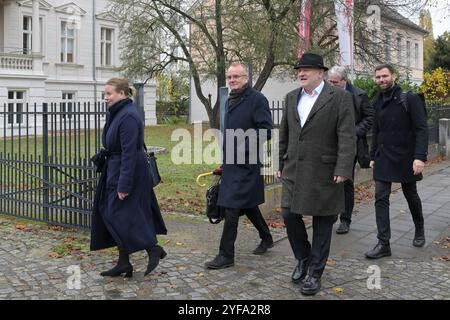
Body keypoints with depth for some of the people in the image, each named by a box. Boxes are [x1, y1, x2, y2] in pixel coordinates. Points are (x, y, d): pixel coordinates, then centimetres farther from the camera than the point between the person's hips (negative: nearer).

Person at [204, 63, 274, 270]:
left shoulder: (257, 99, -11)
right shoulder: (230, 101, 15)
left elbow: (266, 131, -17)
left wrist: (243, 145, -23)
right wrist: (224, 162, 21)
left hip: (246, 164, -9)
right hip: (232, 164, 9)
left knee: (232, 208, -8)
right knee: (247, 204, 19)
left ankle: (226, 255, 1)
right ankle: (266, 238, 37)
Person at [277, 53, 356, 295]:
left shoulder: (340, 97, -6)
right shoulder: (291, 97, 10)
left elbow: (347, 137, -11)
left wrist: (343, 170, -18)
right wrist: (280, 163, 12)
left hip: (324, 172, -4)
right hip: (294, 171, 5)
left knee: (322, 223, 5)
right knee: (289, 215, 3)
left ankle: (315, 273, 18)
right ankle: (303, 258, 28)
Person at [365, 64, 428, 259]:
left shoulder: (410, 99, -9)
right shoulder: (377, 102, 8)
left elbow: (421, 130, -14)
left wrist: (420, 156, -23)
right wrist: (373, 156, 14)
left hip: (405, 158, -4)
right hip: (383, 159, 4)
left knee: (411, 196, 14)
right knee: (381, 198, -5)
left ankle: (419, 232, 38)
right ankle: (383, 244, -3)